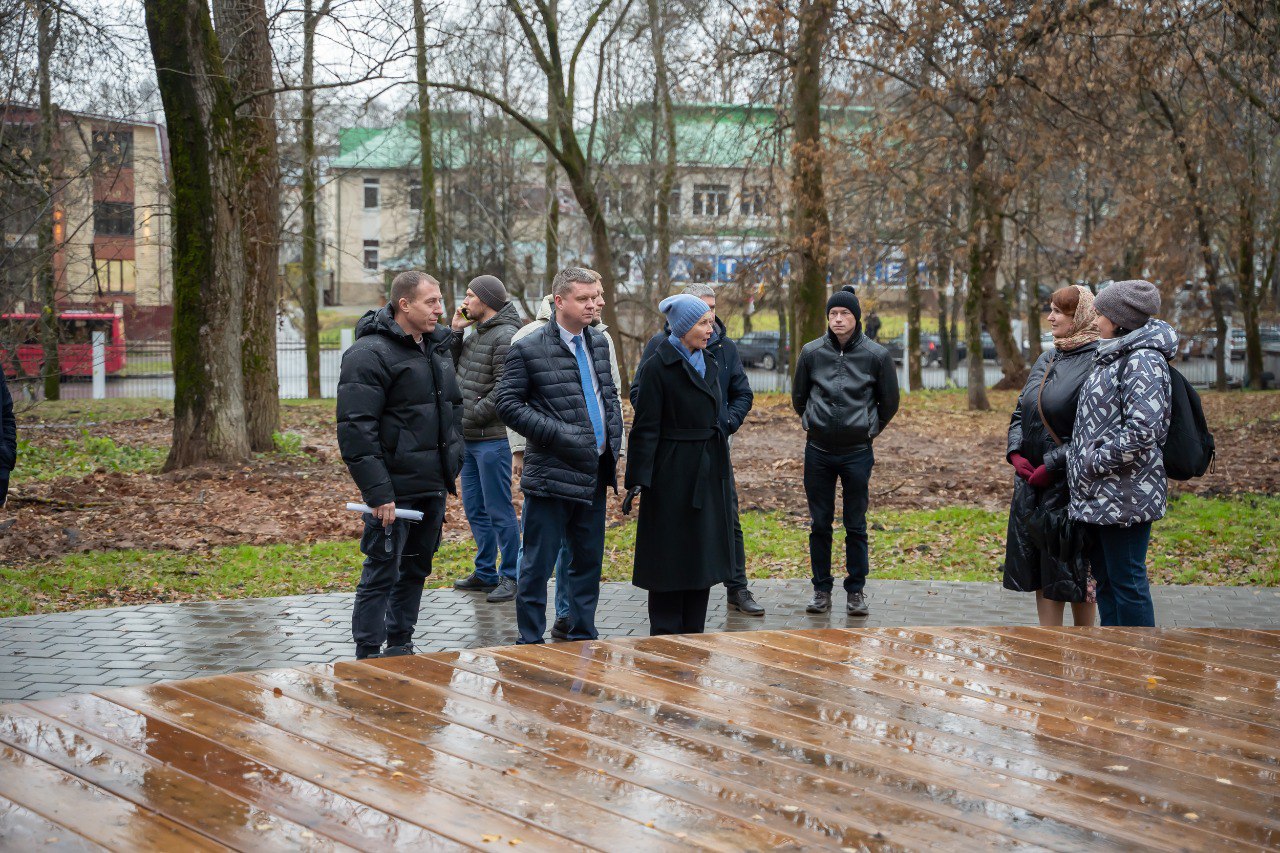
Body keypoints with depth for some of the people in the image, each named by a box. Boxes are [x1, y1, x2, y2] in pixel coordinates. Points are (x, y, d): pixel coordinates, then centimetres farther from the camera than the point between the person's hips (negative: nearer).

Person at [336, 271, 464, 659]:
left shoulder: (437, 347, 13)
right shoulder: (370, 354, -15)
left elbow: (452, 409, 25)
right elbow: (356, 429, -20)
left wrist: (452, 464, 17)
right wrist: (378, 492, -23)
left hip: (433, 487, 8)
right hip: (395, 489, -8)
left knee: (415, 570, 15)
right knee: (382, 574, -3)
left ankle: (400, 647, 26)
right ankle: (368, 658, 4)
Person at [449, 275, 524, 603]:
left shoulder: (505, 337, -14)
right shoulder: (474, 334, 15)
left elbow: (504, 389, -20)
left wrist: (471, 416, -15)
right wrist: (454, 331, 7)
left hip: (492, 438, -10)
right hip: (468, 440, 10)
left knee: (499, 511, -4)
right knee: (475, 508, 16)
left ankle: (511, 577, 4)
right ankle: (485, 572, 26)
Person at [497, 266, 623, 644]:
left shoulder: (598, 343, 13)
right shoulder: (527, 349, -8)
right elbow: (508, 405, -10)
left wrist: (614, 443, 8)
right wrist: (558, 434, -17)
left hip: (595, 472, 7)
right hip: (552, 473, -7)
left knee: (588, 560, 13)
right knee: (538, 564, -1)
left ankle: (583, 638, 23)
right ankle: (531, 641, 8)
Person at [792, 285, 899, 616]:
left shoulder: (876, 355, -5)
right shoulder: (812, 352, -1)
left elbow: (889, 402, 8)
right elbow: (799, 396, 14)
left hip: (857, 452, -2)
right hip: (819, 452, 2)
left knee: (856, 527, 3)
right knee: (819, 524, 7)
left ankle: (856, 591, 13)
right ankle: (822, 590, 16)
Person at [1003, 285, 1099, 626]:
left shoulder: (1096, 363, -14)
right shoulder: (1046, 360, 12)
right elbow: (1021, 411, 18)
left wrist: (1052, 466, -19)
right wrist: (1015, 452, 1)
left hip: (1070, 483, -8)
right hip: (1033, 483, 8)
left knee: (1076, 571, 2)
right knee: (1042, 572, 10)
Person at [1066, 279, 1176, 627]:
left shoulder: (1142, 361, -15)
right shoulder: (1113, 357, 15)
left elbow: (1143, 430, -24)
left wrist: (1094, 463, -17)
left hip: (1124, 496, -10)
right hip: (1098, 495, 10)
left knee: (1127, 583, -4)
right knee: (1105, 581, 16)